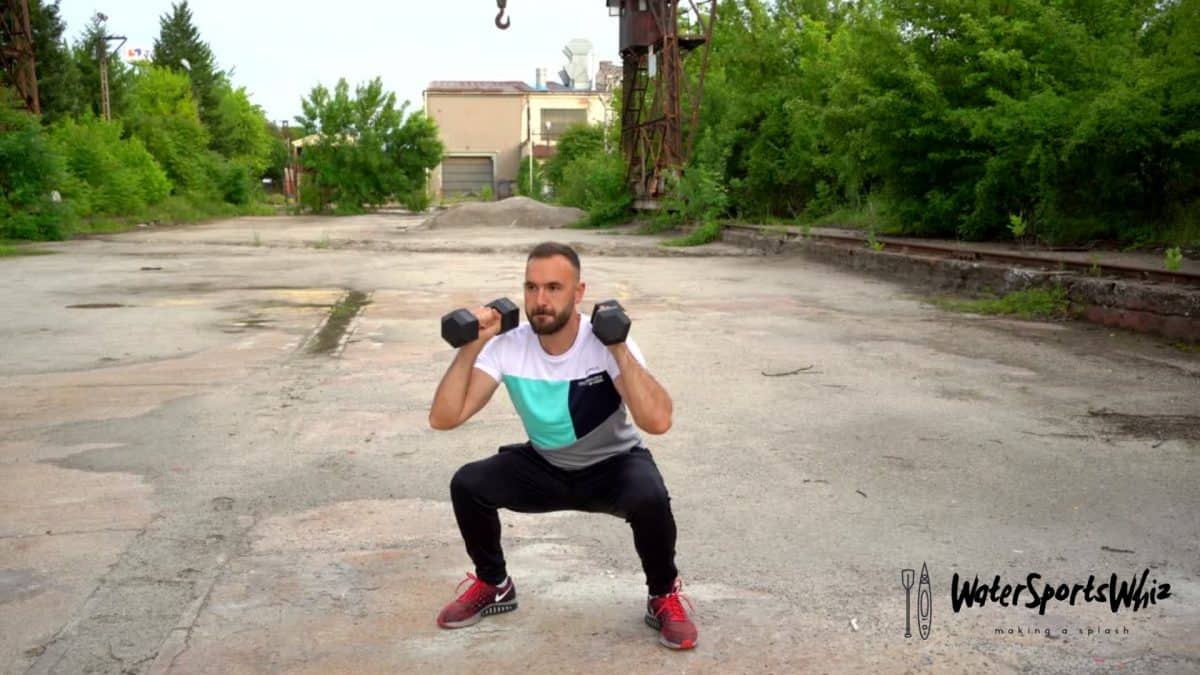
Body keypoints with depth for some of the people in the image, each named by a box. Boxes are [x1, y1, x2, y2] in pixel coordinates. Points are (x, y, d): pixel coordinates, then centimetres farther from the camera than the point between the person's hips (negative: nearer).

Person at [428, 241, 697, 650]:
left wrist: (620, 350, -41)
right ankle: (493, 586, 8)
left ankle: (664, 596, -4)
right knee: (467, 485, -19)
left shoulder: (606, 343, -26)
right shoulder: (507, 347, -19)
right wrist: (472, 346, -31)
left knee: (650, 500, -35)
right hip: (544, 467, 3)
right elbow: (443, 418, -25)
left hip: (613, 465, -3)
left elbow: (658, 421, -40)